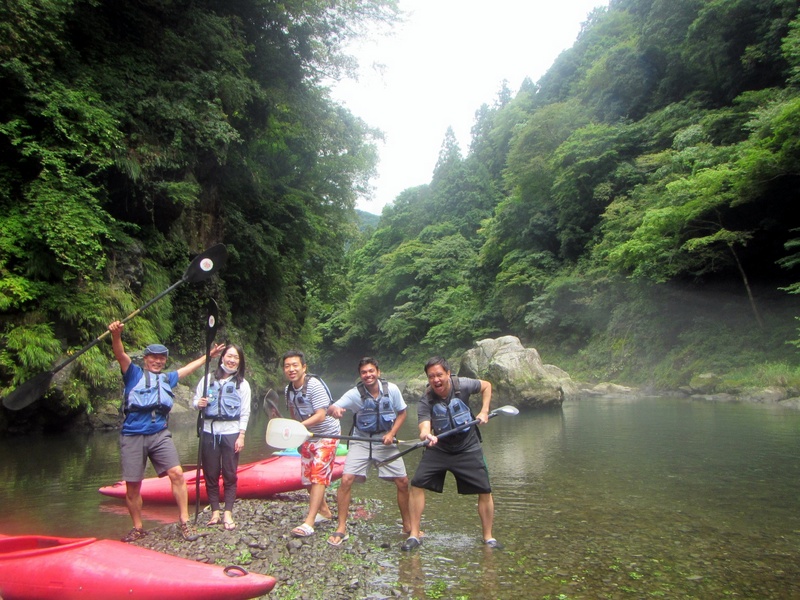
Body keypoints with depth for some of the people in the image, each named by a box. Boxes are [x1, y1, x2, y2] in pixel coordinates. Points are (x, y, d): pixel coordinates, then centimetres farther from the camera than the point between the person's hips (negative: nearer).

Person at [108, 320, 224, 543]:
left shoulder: (167, 379, 21)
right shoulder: (134, 373, 8)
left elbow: (189, 367, 35)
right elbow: (120, 355, -10)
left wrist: (209, 355, 41)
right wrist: (116, 334, -29)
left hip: (159, 434, 3)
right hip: (132, 437, -3)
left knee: (177, 474, -11)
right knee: (132, 486, 3)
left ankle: (184, 522, -2)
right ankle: (138, 528, 22)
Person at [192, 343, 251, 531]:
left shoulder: (242, 384, 2)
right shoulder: (208, 379, 5)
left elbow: (245, 413, 0)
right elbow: (195, 401, 9)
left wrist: (241, 436, -7)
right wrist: (199, 404, -15)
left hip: (231, 432, -1)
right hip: (209, 431, 2)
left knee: (230, 474, 2)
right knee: (211, 473, 7)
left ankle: (228, 514, 9)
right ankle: (215, 512, 17)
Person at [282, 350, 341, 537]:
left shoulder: (314, 385, -24)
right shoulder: (288, 390, -2)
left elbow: (321, 415, -30)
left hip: (326, 435, -8)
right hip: (307, 437, 8)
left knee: (318, 476, -12)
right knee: (307, 478, 12)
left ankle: (309, 523, -12)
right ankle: (324, 511, 31)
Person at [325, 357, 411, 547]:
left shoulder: (392, 389, -10)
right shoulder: (354, 394, -14)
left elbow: (401, 413, 3)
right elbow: (331, 408, -20)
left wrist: (391, 434, -11)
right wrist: (334, 410, -45)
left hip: (385, 442, 1)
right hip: (361, 442, -1)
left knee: (403, 482, -1)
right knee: (346, 480, -15)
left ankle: (407, 525, 21)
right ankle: (341, 529, 0)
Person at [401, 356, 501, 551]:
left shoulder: (462, 385, -15)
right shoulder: (425, 401, -17)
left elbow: (486, 385, 3)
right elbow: (424, 427, -30)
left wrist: (484, 412, -5)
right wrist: (426, 435, -53)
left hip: (468, 448, 0)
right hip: (438, 449, 0)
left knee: (485, 491, -3)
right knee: (417, 484, -12)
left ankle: (488, 537, 18)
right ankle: (414, 535, 2)